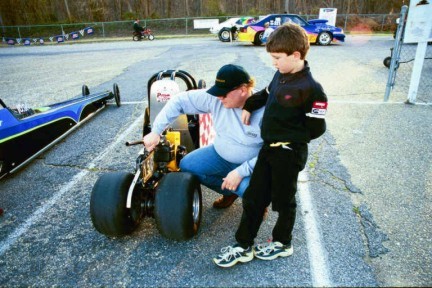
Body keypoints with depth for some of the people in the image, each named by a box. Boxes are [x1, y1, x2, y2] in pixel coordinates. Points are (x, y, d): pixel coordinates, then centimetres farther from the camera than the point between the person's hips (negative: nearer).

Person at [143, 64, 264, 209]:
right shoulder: (215, 98, -17)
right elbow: (179, 101, -13)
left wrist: (241, 172, -32)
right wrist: (156, 131, -18)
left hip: (252, 164, -5)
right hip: (220, 155, 5)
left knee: (248, 188, -35)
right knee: (187, 165, -8)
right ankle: (230, 191, 13)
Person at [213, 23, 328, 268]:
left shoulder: (311, 89, -19)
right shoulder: (280, 75, 3)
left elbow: (316, 129, -17)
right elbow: (265, 95, 21)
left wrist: (289, 138, -11)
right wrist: (248, 107, 9)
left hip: (289, 154, -7)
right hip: (269, 148, 8)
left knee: (284, 201, 12)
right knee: (253, 197, 11)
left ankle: (283, 243, 37)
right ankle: (244, 246, 25)